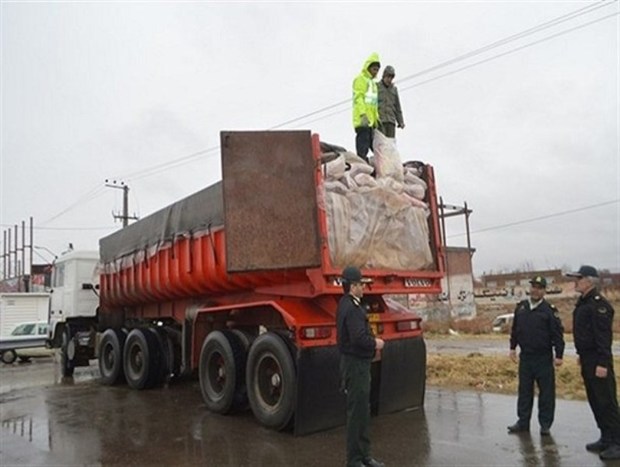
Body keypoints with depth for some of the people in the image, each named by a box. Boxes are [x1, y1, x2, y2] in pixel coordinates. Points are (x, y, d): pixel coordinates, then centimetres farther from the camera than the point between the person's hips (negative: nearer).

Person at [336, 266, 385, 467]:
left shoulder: (347, 305, 12)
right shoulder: (351, 309, -21)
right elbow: (359, 338, -29)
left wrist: (372, 341, 5)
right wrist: (375, 343, -13)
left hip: (359, 363, 11)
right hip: (356, 365, -11)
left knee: (363, 412, 18)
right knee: (356, 412, -1)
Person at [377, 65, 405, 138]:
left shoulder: (394, 89, 19)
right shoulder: (376, 87, 7)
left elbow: (397, 106, 20)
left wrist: (400, 121, 13)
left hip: (391, 121, 4)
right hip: (379, 120, -4)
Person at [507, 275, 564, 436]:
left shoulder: (550, 310, -9)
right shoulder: (521, 307, 6)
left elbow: (558, 334, -9)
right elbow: (515, 329, 14)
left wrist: (559, 355, -11)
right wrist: (513, 347, 13)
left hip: (544, 358, -4)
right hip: (525, 357, 4)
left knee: (546, 392, 5)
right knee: (524, 391, 12)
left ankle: (545, 424, 17)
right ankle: (523, 422, 21)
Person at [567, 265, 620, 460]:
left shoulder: (599, 304, -18)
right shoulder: (583, 302, 13)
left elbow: (604, 336, -22)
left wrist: (602, 363, -24)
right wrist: (581, 353, 20)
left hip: (598, 361, -10)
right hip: (587, 359, 10)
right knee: (595, 401, 15)